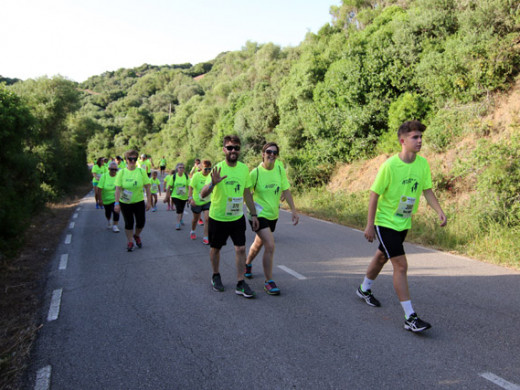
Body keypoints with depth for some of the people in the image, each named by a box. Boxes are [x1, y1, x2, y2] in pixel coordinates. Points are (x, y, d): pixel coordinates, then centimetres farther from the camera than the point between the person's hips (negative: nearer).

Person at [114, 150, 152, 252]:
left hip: (139, 201, 1)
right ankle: (130, 242, 23)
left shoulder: (141, 171, -5)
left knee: (141, 222, 3)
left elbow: (147, 187, -2)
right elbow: (118, 189, -9)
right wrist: (117, 203, -15)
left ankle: (137, 236, 34)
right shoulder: (121, 172, -7)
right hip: (125, 203, -1)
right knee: (129, 223, 5)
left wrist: (149, 201, -4)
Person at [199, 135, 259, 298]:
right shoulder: (218, 168, -16)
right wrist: (213, 183, -41)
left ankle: (240, 284, 8)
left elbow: (247, 193, 8)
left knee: (241, 249, -2)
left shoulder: (244, 168, -2)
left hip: (237, 218, 3)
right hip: (217, 218, -2)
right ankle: (216, 276, 36)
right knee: (215, 248, 14)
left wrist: (253, 214, 7)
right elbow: (202, 194, -21)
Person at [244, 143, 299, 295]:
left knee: (258, 244, 21)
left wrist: (294, 211, -5)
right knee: (270, 245, -17)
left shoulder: (280, 168, -4)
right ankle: (268, 281, -2)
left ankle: (247, 264, 50)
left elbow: (286, 190, -1)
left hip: (273, 214, 5)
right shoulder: (255, 172, -15)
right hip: (259, 214, -5)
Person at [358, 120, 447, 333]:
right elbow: (374, 194, -16)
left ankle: (364, 289, 47)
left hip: (404, 223, 7)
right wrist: (370, 225, -15)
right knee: (401, 265, -12)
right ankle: (410, 318, -6)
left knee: (382, 257, 23)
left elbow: (427, 190, 5)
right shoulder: (390, 165, -21)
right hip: (385, 222, -7)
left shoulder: (422, 163, -4)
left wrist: (439, 211, -11)